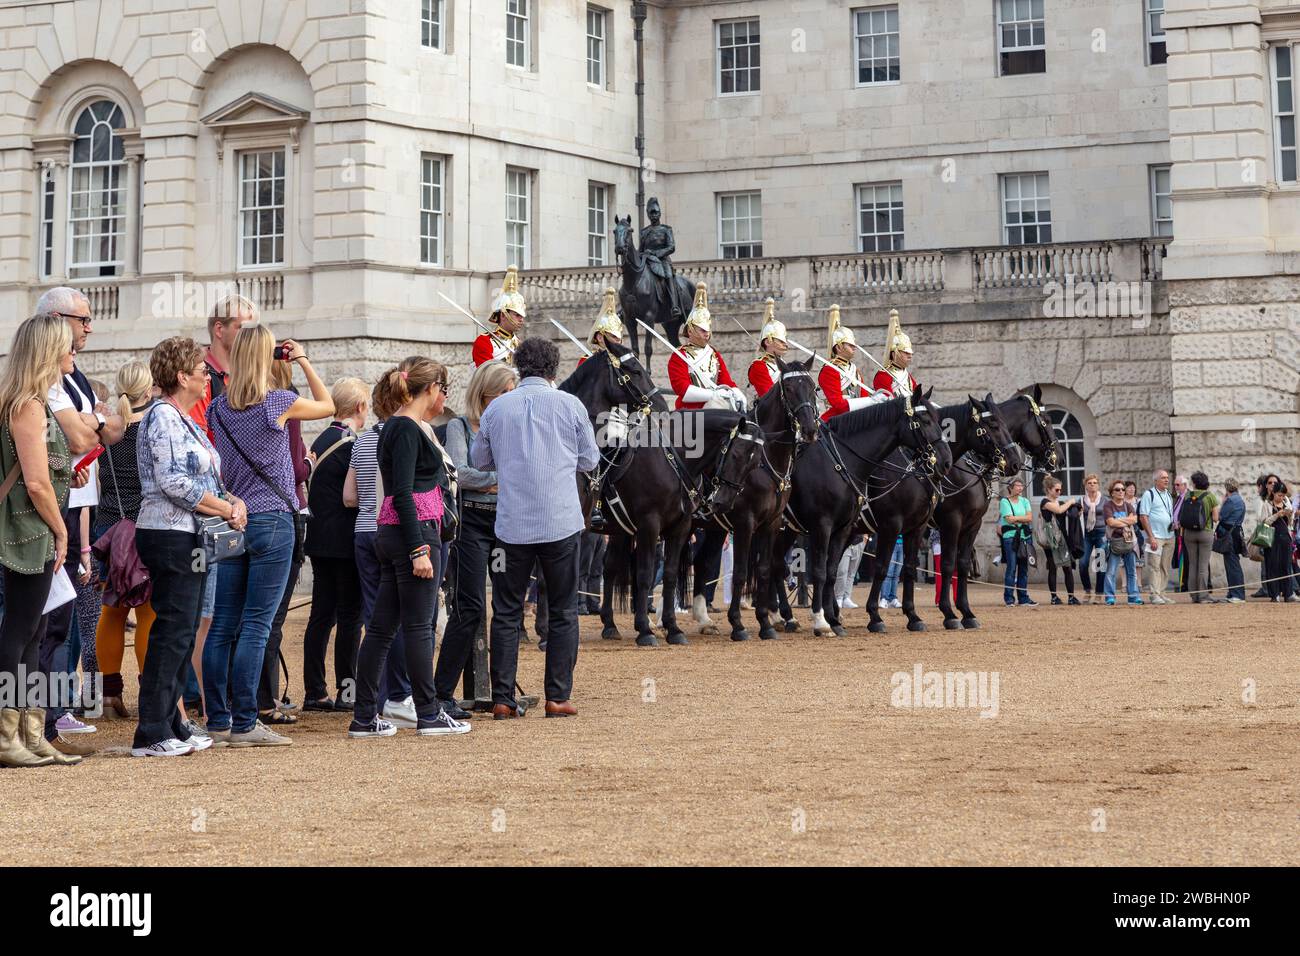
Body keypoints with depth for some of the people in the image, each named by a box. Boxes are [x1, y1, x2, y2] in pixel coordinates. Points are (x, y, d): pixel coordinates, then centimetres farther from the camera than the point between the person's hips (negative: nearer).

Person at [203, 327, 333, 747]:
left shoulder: (219, 408, 5)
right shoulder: (278, 402, -9)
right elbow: (328, 405, 10)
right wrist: (303, 361, 15)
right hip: (271, 520, -5)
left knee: (223, 625, 7)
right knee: (256, 626, -5)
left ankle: (217, 719, 11)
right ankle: (244, 724, -5)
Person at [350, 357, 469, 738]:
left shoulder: (398, 427, 18)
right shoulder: (407, 430, -12)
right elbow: (402, 494, -18)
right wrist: (419, 550, -20)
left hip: (393, 535, 10)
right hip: (415, 533, -10)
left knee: (381, 626, 8)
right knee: (418, 625, -2)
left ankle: (364, 717, 10)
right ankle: (429, 715, 6)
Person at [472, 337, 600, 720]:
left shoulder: (496, 408, 1)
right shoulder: (570, 405, -2)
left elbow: (479, 461, 14)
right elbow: (590, 460, 9)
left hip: (512, 526, 1)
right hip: (562, 523, -1)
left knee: (506, 613, 9)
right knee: (563, 612, 9)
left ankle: (503, 700, 7)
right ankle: (558, 697, 9)